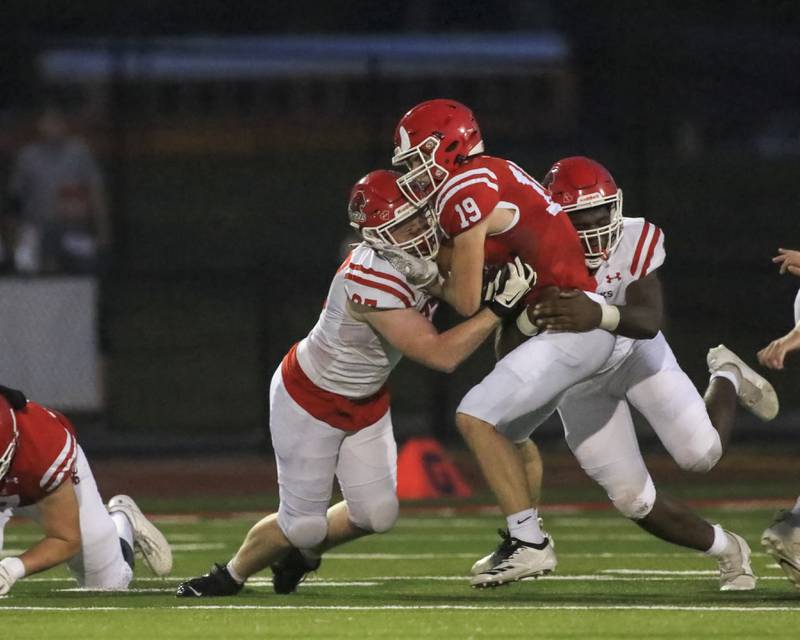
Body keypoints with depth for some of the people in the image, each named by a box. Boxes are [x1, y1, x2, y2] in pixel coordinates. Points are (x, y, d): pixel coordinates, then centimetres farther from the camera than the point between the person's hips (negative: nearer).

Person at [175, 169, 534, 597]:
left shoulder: (430, 254, -13)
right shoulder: (371, 281, -37)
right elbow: (441, 355, -36)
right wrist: (499, 307, -38)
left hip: (365, 401, 8)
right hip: (309, 399, -8)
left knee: (377, 515, 3)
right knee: (303, 523, -2)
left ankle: (301, 553, 32)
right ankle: (232, 575, 26)